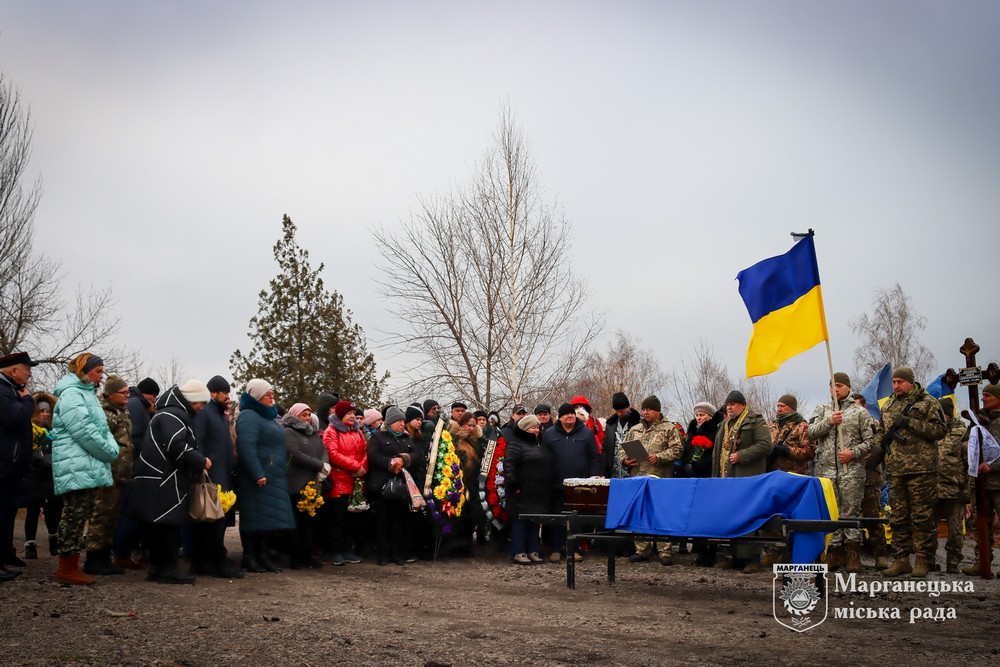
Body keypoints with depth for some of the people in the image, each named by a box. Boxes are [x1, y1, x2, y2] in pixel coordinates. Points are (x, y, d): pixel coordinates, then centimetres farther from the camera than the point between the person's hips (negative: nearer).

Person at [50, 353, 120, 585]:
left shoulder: (86, 394, 21)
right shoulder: (71, 394, -11)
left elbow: (101, 428, 20)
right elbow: (84, 431, -20)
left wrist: (112, 448, 2)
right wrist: (110, 452, -12)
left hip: (89, 467, 10)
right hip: (77, 467, -10)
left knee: (79, 516, 11)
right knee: (75, 516, -8)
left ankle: (69, 566, 16)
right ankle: (67, 568, -3)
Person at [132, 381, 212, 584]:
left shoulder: (175, 413, 23)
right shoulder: (173, 415, -12)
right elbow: (177, 447, -22)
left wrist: (197, 462, 17)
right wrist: (201, 462, -11)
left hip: (160, 479, 11)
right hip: (163, 481, -11)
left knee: (160, 526, 13)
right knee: (170, 524, -7)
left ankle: (157, 567, 18)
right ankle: (168, 569, -4)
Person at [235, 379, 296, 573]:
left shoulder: (267, 416, 20)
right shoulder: (249, 417, -11)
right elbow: (246, 448, -21)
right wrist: (257, 475, -25)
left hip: (273, 478, 9)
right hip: (258, 479, -9)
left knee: (269, 518, 8)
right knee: (255, 518, -5)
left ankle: (263, 556, 14)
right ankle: (250, 558, 1)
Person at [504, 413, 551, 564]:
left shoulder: (539, 444, 17)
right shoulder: (516, 444, -8)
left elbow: (547, 465, 24)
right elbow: (508, 464, -17)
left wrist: (546, 487, 17)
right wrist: (513, 485, -21)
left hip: (539, 493, 8)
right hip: (522, 492, -8)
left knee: (535, 522, 11)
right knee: (520, 521, -4)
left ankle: (532, 551, 17)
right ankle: (519, 553, 0)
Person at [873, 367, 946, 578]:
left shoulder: (927, 402, 0)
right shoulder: (888, 406, 18)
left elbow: (940, 430, -9)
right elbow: (880, 430, 29)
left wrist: (910, 422, -15)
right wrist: (879, 444, 7)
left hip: (921, 468, -6)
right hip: (895, 469, 6)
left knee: (922, 517, -3)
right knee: (898, 517, 8)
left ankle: (923, 560, 5)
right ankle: (901, 559, 14)